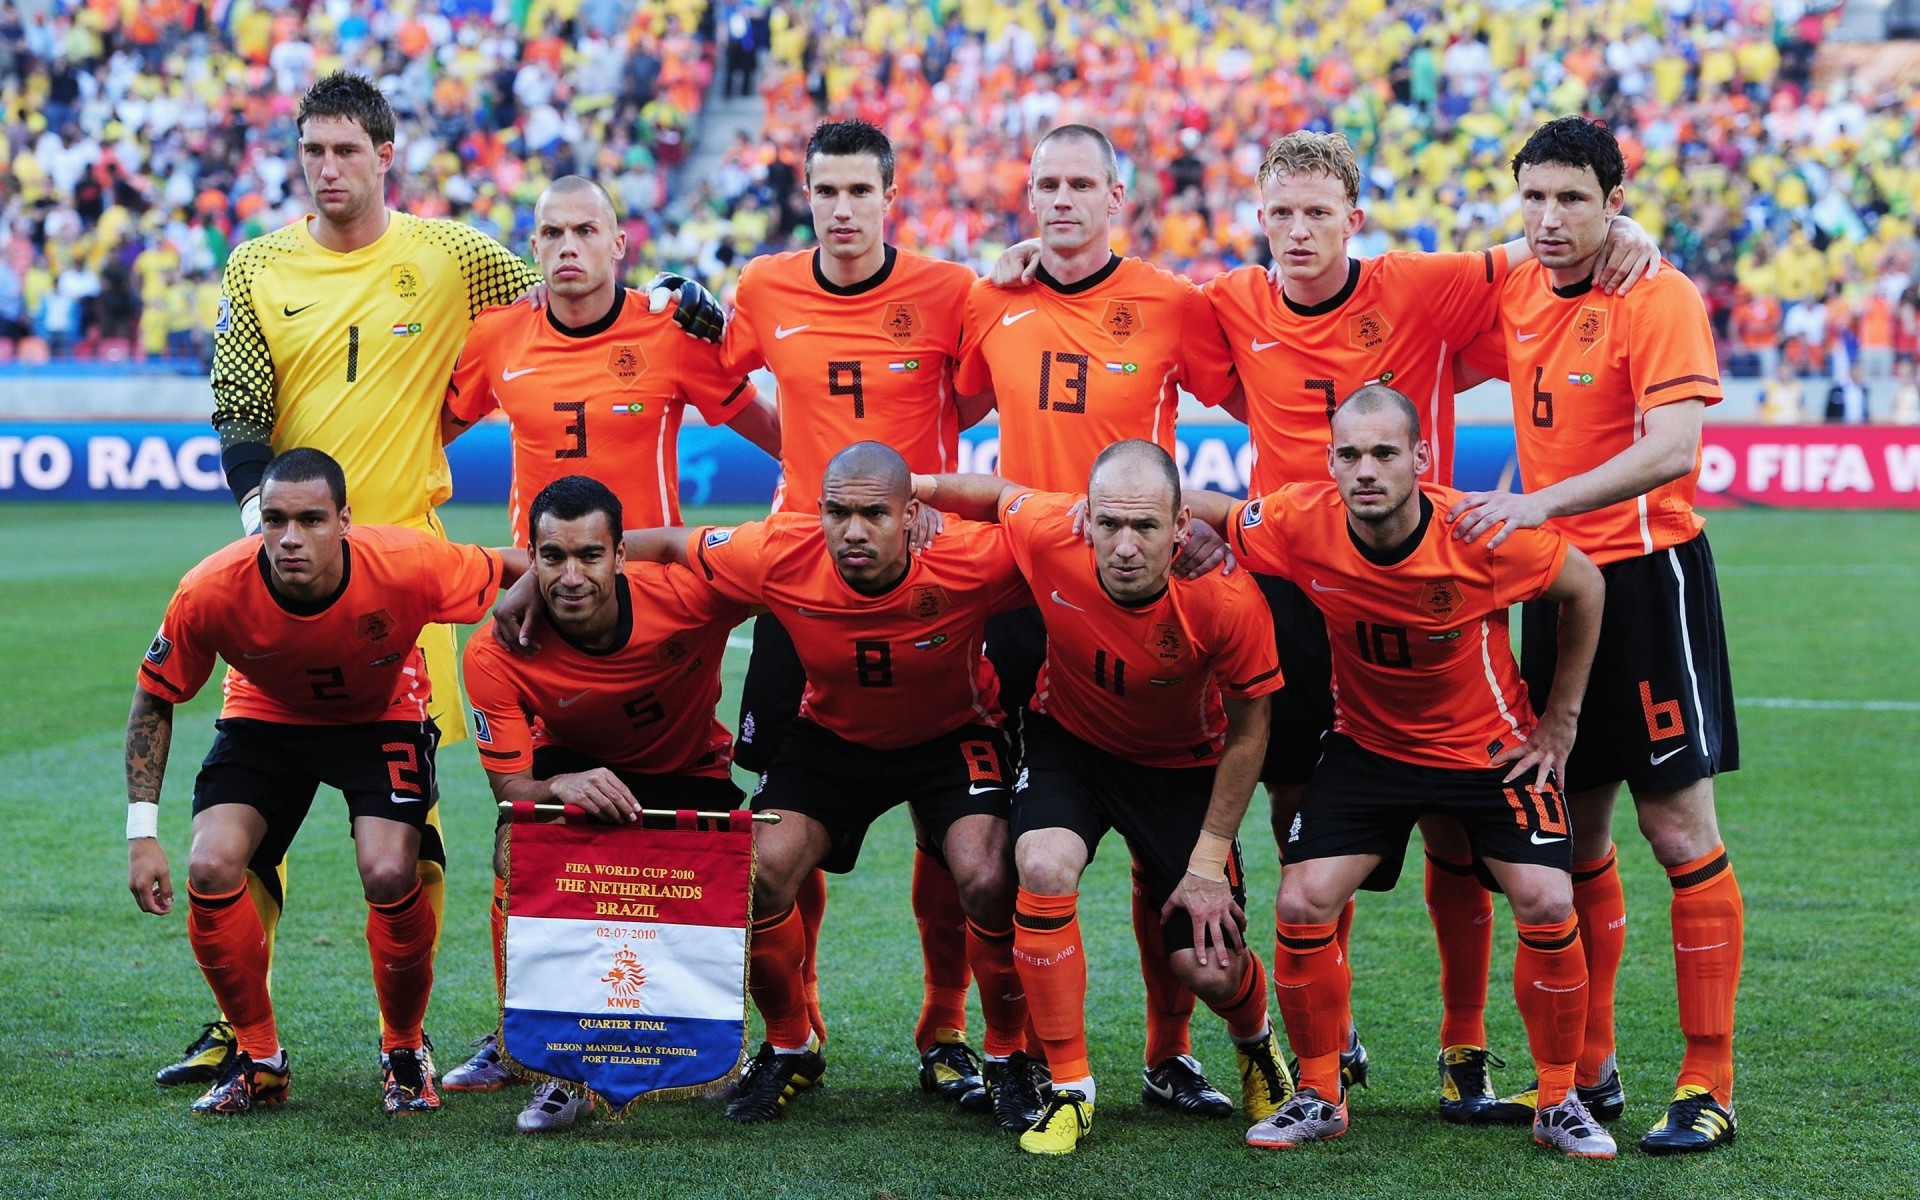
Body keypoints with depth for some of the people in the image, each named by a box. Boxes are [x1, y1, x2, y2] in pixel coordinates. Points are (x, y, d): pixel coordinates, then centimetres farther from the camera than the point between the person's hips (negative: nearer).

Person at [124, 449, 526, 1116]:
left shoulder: (406, 566, -34)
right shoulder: (210, 591, -30)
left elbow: (522, 571, -15)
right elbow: (154, 699, -13)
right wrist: (142, 833, -16)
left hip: (383, 716, -1)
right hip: (265, 716, 1)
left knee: (389, 876, -24)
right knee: (211, 870, -20)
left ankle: (405, 1052, 5)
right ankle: (259, 1059, 4)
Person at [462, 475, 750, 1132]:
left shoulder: (686, 595, -32)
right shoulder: (496, 655, -28)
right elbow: (510, 784, -23)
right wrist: (561, 788, -47)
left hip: (692, 771, 0)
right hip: (570, 764, 0)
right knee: (516, 853, -30)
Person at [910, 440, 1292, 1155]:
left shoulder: (1228, 599, -32)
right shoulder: (1046, 534, -30)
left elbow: (1250, 728, -16)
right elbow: (999, 493, -3)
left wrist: (1209, 860, -14)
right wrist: (918, 489, -20)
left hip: (1183, 762, -1)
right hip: (1069, 740, 1)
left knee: (1208, 969, -5)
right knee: (1044, 869, -28)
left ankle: (1256, 1045, 35)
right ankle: (1070, 1090, -11)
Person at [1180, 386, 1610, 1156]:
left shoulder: (1481, 535, -27)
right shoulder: (1301, 524, -22)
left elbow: (1584, 587, -9)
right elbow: (1199, 514, -3)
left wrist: (1560, 717, -4)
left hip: (1491, 746, -2)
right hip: (1368, 744, 2)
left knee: (1548, 906, -14)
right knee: (1302, 905, -11)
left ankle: (1560, 1103, 7)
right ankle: (1319, 1095, 11)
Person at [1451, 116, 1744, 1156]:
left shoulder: (1660, 299, -13)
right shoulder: (1518, 292, 7)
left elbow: (1671, 448, -25)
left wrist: (1539, 504, -32)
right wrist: (1497, 509, 9)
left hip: (1647, 572, -7)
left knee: (1675, 824, -4)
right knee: (1573, 827, 10)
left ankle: (1709, 1086, 2)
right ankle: (1585, 1069, 21)